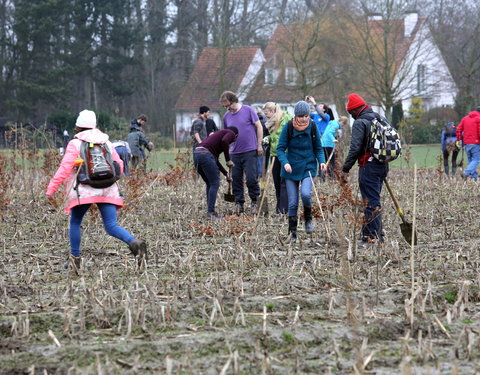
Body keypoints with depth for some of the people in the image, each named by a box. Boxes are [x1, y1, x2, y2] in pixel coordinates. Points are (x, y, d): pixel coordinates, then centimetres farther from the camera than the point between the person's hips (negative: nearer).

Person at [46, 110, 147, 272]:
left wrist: (51, 190, -7)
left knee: (75, 223, 15)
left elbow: (65, 169, -9)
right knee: (111, 226, -1)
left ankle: (75, 257, 16)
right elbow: (119, 166, 17)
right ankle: (134, 243, -26)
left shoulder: (75, 144, -1)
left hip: (83, 191, -4)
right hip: (107, 190, 4)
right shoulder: (107, 143, 14)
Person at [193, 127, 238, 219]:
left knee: (210, 184, 18)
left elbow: (215, 160, 37)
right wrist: (228, 160, -6)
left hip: (196, 154, 8)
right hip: (205, 154, -8)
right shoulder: (231, 133, 12)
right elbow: (224, 141, -14)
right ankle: (210, 213, -5)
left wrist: (226, 173, 41)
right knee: (215, 184, -1)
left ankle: (211, 211, 18)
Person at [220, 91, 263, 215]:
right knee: (236, 179, 5)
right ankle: (239, 203, 13)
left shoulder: (248, 110, -3)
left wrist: (259, 145, -3)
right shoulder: (226, 116, 9)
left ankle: (255, 201, 7)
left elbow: (258, 126, 0)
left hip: (250, 151, -4)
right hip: (234, 153, 4)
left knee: (251, 178, -8)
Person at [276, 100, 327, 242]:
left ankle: (308, 218, 6)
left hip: (308, 166, 0)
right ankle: (292, 233, 16)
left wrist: (322, 161, -12)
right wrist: (285, 162, -23)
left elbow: (318, 148, 6)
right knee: (292, 203, 1)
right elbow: (280, 148, -5)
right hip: (291, 167, 0)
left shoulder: (312, 127, -4)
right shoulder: (288, 127, -8)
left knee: (305, 193, -24)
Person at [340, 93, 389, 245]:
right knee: (374, 200, 15)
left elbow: (355, 148, -18)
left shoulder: (360, 122, -10)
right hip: (383, 165, 8)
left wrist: (346, 169, -15)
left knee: (371, 202, -7)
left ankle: (372, 237, -7)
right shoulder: (380, 118, 16)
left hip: (369, 166, -8)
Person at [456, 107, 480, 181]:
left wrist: (458, 140, 14)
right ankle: (466, 173, -25)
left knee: (470, 160, 12)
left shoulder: (465, 118, 14)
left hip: (466, 143, 6)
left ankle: (474, 177, 7)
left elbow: (459, 129, 10)